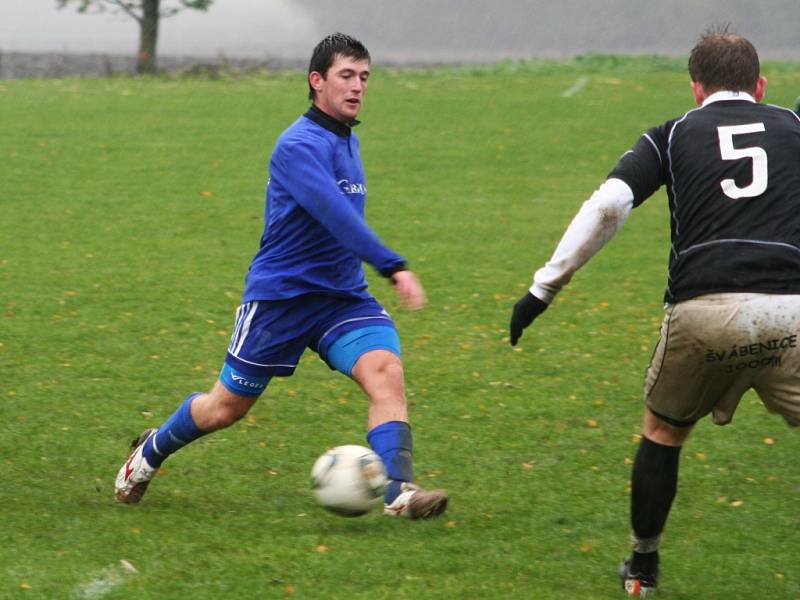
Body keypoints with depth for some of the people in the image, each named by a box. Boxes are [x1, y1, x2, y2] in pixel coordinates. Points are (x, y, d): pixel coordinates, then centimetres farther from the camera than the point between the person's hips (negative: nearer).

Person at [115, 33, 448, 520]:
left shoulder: (348, 141, 10)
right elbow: (337, 216, -32)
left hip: (343, 297, 6)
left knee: (386, 370, -21)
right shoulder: (300, 145, -18)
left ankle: (398, 491, -31)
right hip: (280, 295, -6)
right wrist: (394, 267, -40)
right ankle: (151, 453, 35)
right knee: (226, 407, 7)